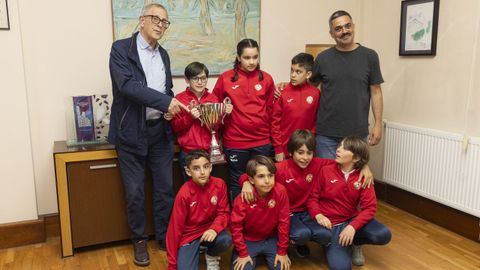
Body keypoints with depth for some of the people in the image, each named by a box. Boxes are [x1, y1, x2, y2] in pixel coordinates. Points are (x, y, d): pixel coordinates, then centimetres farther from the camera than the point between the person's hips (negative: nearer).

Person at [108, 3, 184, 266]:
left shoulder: (163, 54, 11)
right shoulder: (121, 48, -8)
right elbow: (126, 84, -22)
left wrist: (171, 106, -2)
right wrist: (164, 101, -26)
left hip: (160, 130, 5)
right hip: (131, 132, -5)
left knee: (165, 187, 10)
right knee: (135, 191, 7)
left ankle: (165, 236, 28)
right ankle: (139, 240, 26)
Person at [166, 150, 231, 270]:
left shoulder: (219, 184, -12)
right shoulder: (184, 194, -19)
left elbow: (224, 213, -5)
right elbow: (175, 227, -13)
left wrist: (214, 229, -29)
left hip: (209, 230, 2)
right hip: (189, 235, -2)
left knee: (225, 240, -29)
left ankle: (211, 257, 6)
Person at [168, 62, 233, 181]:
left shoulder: (213, 98, 7)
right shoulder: (180, 98, -2)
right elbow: (175, 127, -3)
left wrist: (226, 114, -5)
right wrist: (190, 117, -18)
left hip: (211, 152, 3)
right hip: (188, 153, -2)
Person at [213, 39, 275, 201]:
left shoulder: (266, 79, 2)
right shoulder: (225, 78, -4)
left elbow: (270, 109, 10)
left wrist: (264, 128, 8)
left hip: (261, 142, 2)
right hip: (235, 142, -1)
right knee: (237, 183, 12)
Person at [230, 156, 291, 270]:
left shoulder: (280, 192, -22)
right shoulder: (243, 198, -23)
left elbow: (284, 222, -14)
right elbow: (236, 226, -14)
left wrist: (282, 251, -10)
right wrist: (243, 254, -12)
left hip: (271, 238, 1)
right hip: (248, 240, -1)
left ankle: (266, 255, 17)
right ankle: (253, 256, 15)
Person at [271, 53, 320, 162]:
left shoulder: (315, 93, -2)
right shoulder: (283, 92, -6)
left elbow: (316, 120, 5)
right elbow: (275, 121, -4)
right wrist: (278, 149, -5)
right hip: (284, 149, -1)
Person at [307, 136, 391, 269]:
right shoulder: (325, 171, -8)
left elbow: (369, 207, -9)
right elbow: (312, 197, -2)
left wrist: (353, 226, -23)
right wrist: (318, 215, -21)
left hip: (351, 220, 3)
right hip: (330, 224, -2)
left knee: (384, 235, -22)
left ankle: (355, 241, 8)